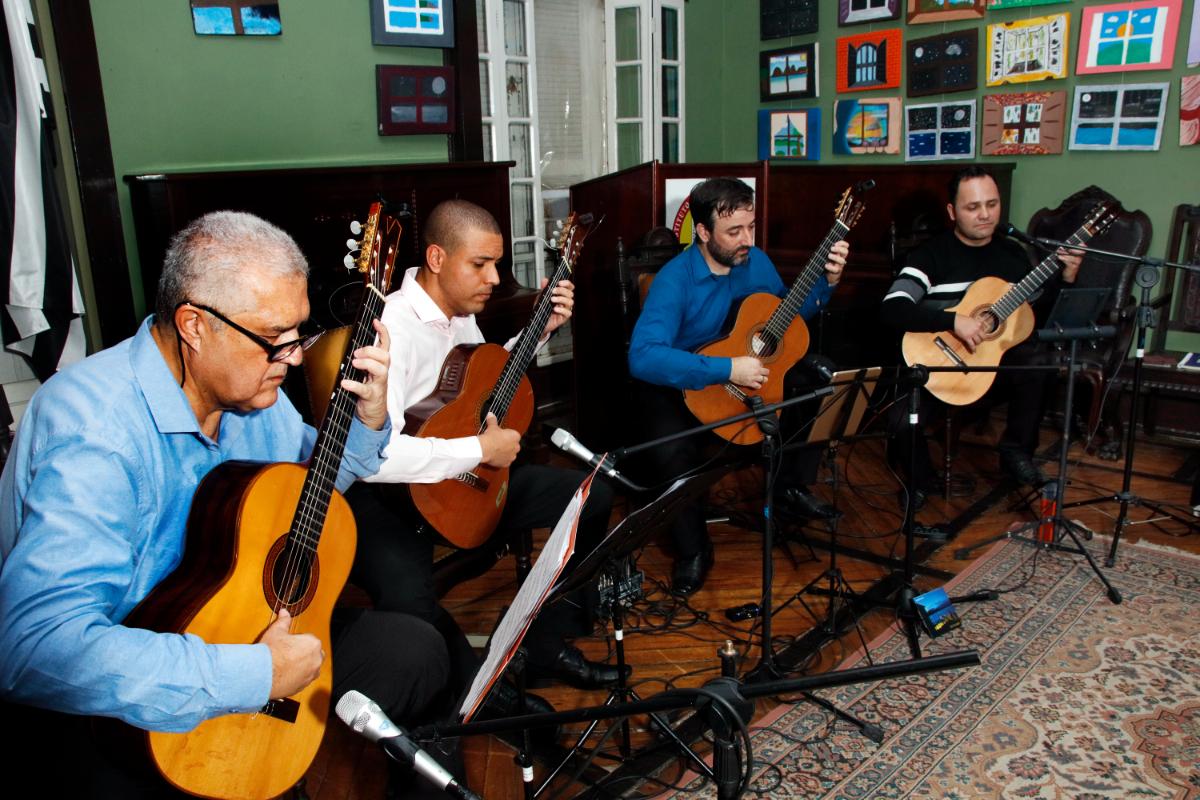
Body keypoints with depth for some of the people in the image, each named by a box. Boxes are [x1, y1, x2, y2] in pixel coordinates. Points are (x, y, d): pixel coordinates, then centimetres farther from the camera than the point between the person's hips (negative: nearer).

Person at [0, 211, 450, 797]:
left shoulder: (246, 379, -2)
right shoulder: (95, 428, -29)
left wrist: (367, 418, -4)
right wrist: (254, 677, -35)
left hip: (255, 628, 7)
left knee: (416, 651, -2)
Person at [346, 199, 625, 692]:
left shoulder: (460, 313, 6)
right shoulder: (393, 328, -24)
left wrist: (541, 329, 10)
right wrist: (480, 449, -25)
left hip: (465, 477, 9)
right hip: (388, 499, -8)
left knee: (593, 495, 4)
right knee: (408, 597, -38)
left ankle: (547, 645, 14)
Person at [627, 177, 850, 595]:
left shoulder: (755, 261, -2)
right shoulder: (675, 279, -24)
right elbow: (643, 357, -37)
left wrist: (826, 282, -4)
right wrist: (727, 370, -38)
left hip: (749, 374, 6)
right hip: (680, 385, -6)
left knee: (821, 378, -8)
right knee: (669, 452, -35)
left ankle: (793, 485, 10)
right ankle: (693, 549, -7)